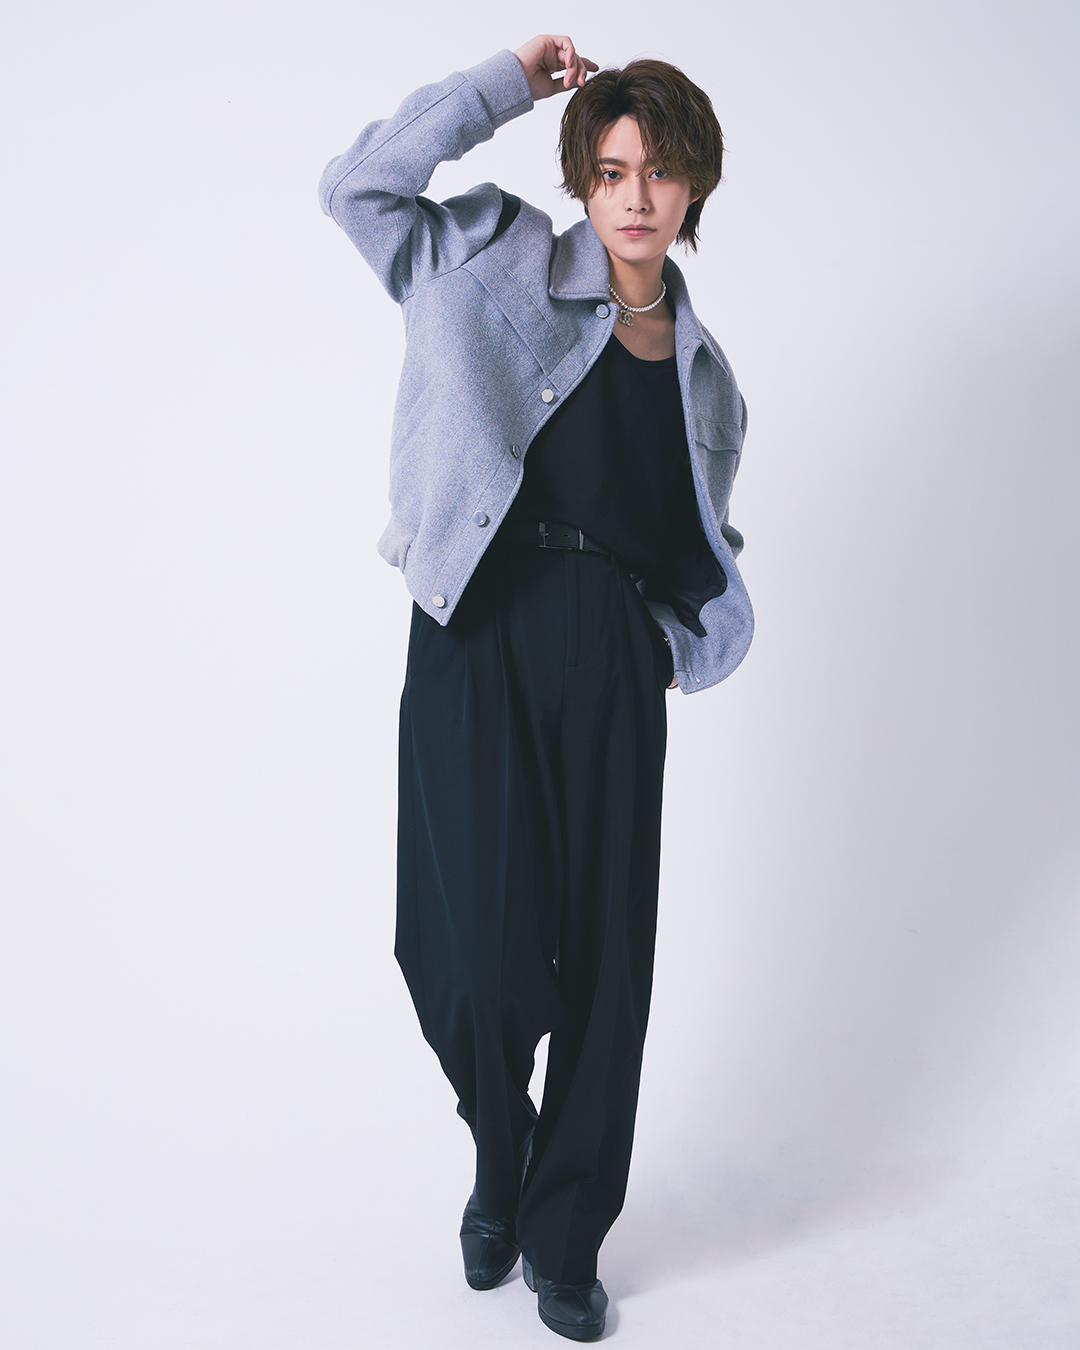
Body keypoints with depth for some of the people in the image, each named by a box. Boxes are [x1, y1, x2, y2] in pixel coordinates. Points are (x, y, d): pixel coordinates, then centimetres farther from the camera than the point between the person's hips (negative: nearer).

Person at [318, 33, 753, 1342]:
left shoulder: (703, 371, 18)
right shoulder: (505, 265, 8)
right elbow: (360, 187, 0)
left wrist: (678, 643, 6)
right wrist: (505, 82, 3)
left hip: (609, 664, 4)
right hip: (481, 636, -3)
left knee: (605, 958, 4)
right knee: (481, 951, -10)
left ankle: (562, 1237, 24)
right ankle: (500, 1155, 24)